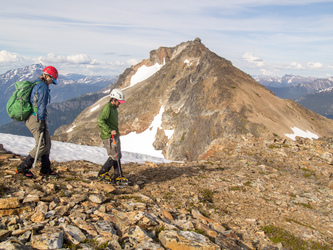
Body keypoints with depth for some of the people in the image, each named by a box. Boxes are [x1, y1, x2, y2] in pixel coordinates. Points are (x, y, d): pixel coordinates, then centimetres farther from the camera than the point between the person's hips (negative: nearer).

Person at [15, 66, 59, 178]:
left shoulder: (36, 84, 19)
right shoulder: (43, 86, -11)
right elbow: (41, 105, -16)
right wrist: (42, 121, -17)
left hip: (30, 117, 10)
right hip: (36, 118, -10)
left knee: (47, 143, 13)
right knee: (42, 145, -7)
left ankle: (45, 169, 17)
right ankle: (22, 168, -2)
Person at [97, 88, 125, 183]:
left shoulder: (114, 108, 14)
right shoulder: (107, 108, -17)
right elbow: (100, 121, -26)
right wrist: (110, 131, -28)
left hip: (115, 136, 10)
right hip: (109, 137, -10)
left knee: (118, 156, 10)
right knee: (114, 157, -6)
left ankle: (117, 176, 18)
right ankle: (102, 173, 9)